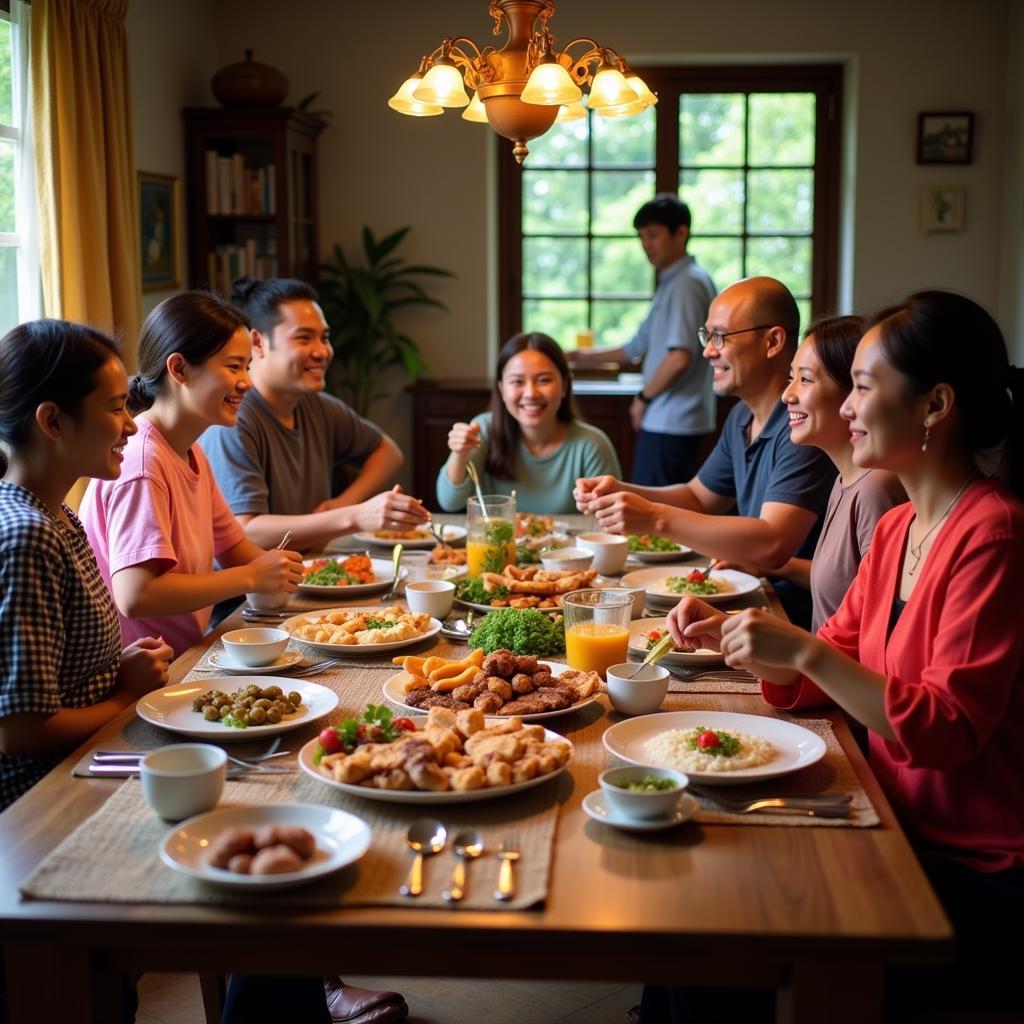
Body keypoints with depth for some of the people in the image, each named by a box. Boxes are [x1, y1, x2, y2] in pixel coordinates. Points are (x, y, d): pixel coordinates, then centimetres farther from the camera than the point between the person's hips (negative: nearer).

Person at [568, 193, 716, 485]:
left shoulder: (687, 283, -14)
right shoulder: (671, 283, 17)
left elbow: (679, 358, -23)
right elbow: (640, 346, 27)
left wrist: (643, 397, -10)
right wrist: (589, 357, 31)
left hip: (670, 424, -10)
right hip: (668, 420, 10)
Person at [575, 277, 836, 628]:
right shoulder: (741, 417, 12)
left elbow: (772, 545, -29)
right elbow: (698, 497, 22)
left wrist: (656, 518, -29)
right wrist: (622, 492, 3)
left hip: (797, 609, -8)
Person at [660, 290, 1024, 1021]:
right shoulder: (898, 528, 7)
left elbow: (948, 729, -23)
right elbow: (816, 679, 10)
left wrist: (805, 652, -28)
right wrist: (729, 639, -5)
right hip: (903, 829, 7)